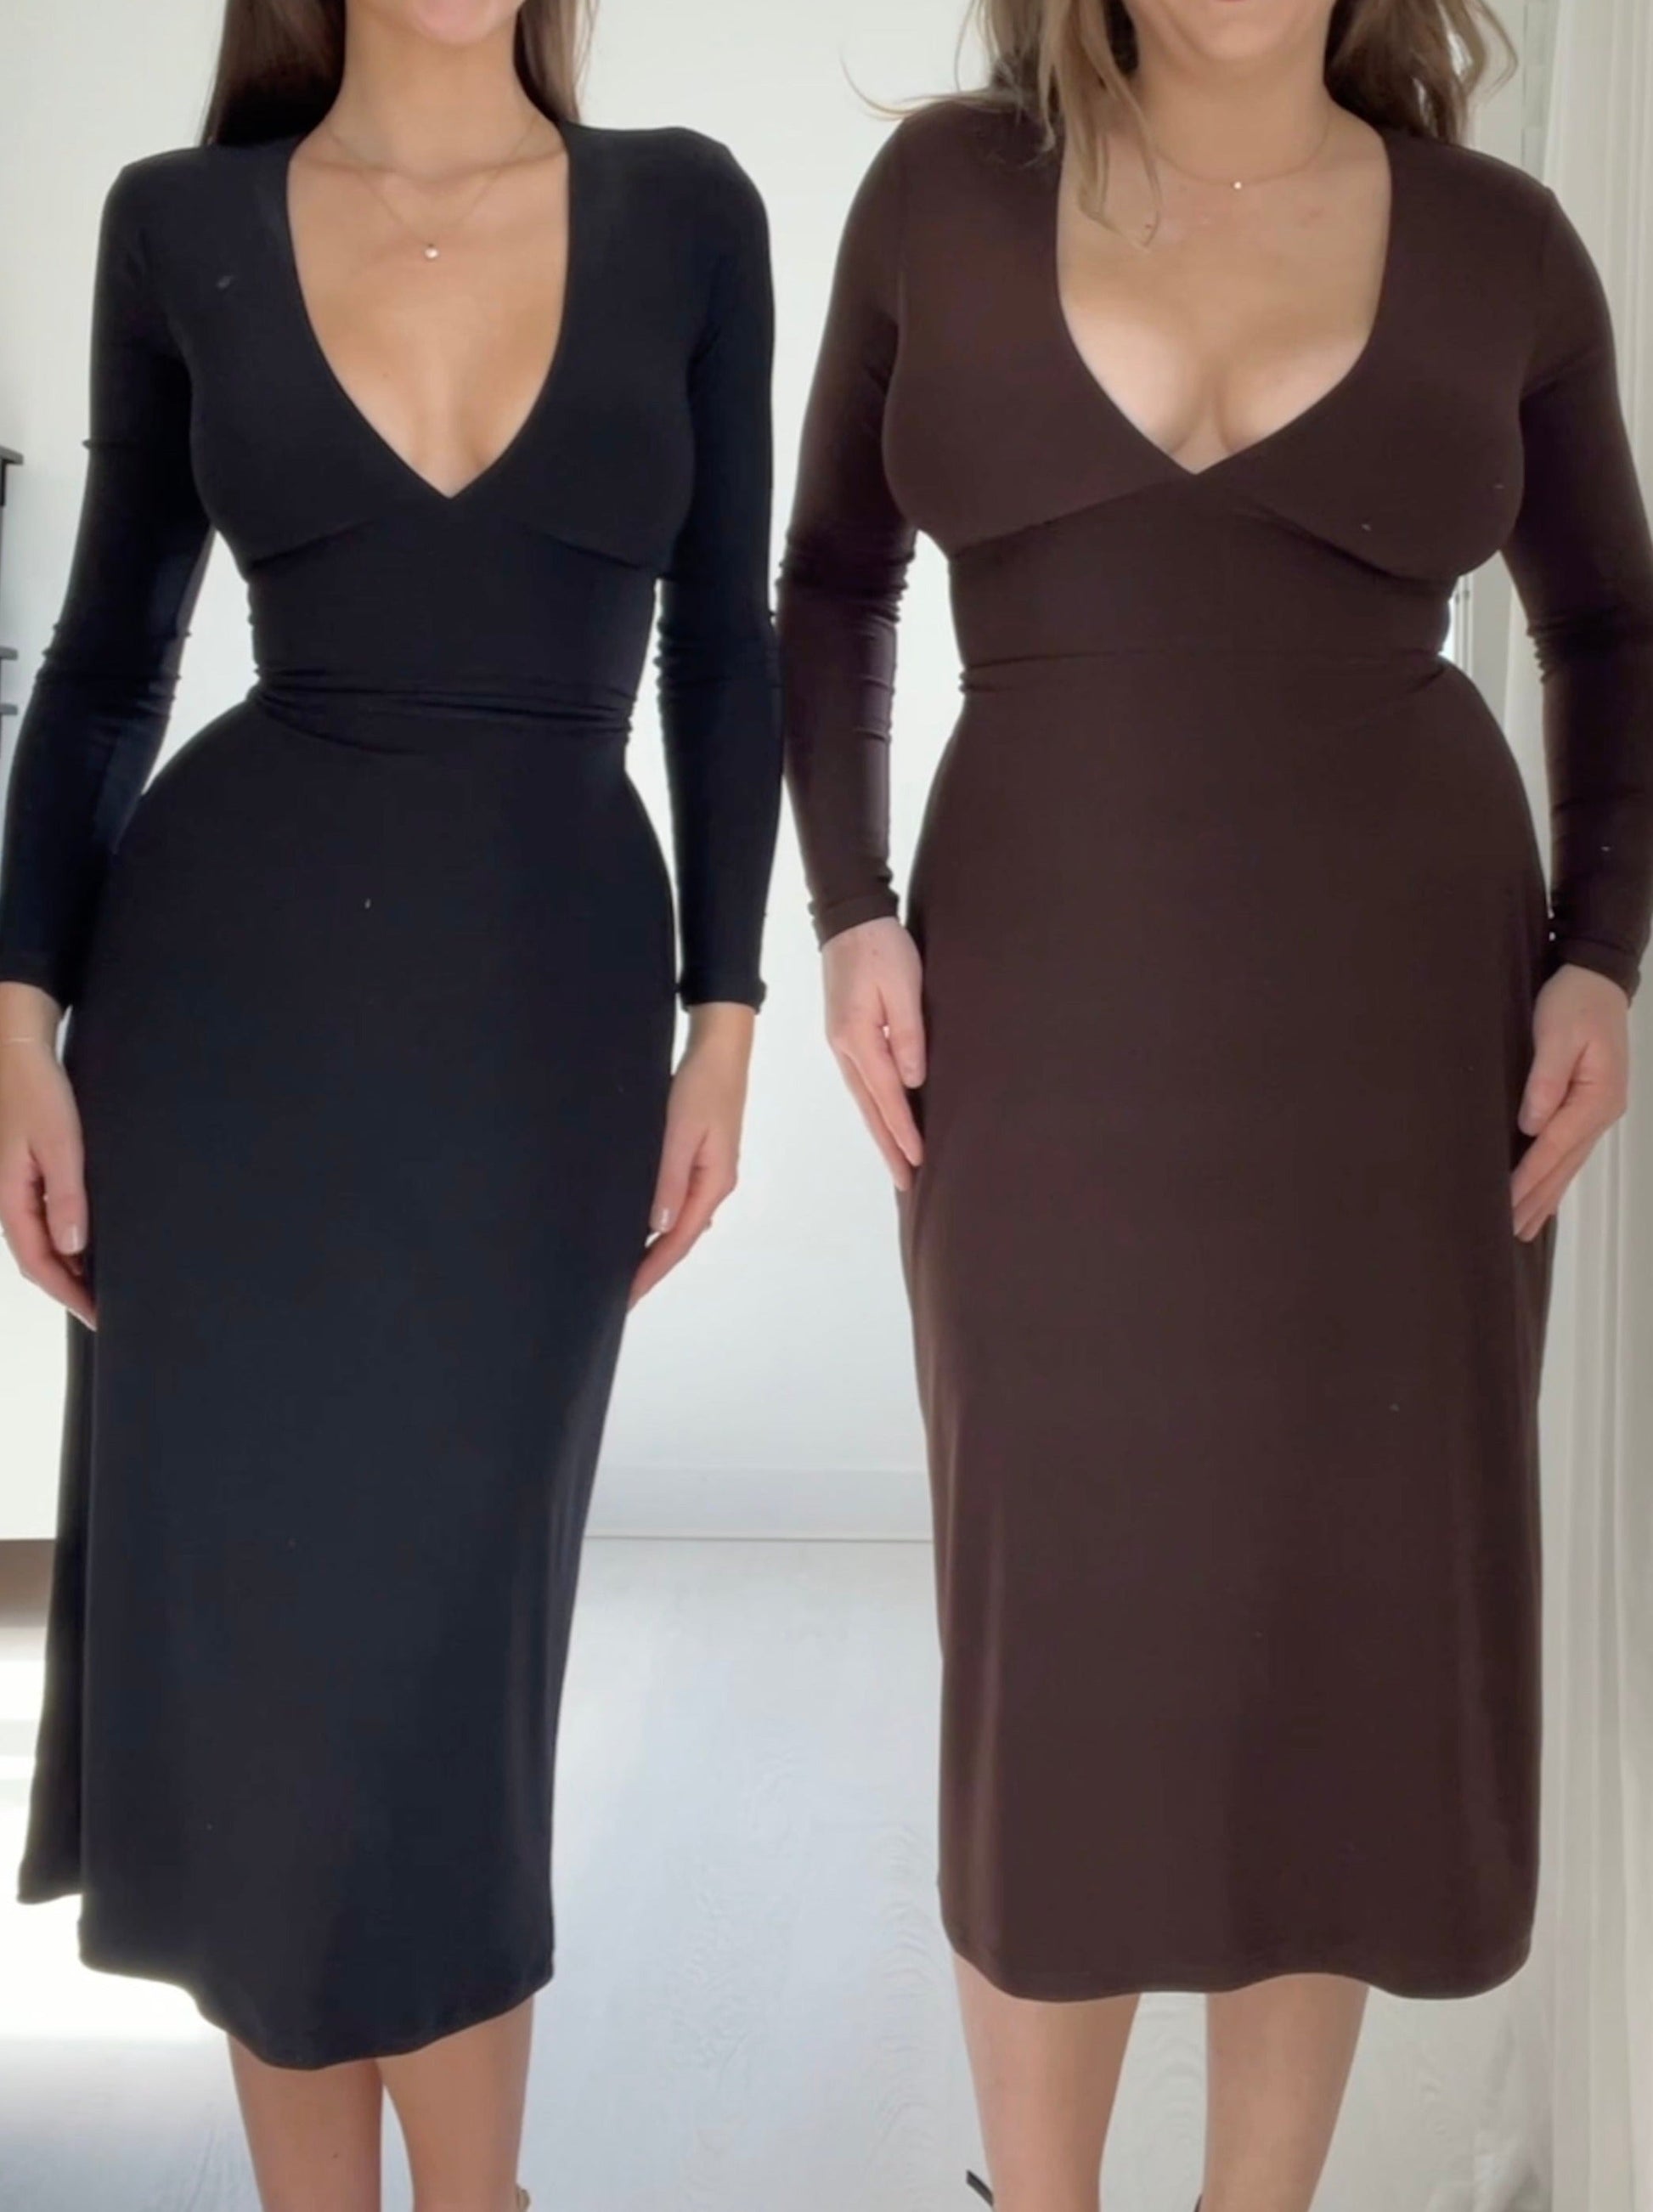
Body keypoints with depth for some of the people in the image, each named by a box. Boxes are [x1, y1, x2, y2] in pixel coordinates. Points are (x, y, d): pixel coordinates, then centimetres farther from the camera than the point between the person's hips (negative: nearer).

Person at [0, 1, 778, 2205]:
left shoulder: (681, 213, 4)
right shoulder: (183, 225, 4)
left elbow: (722, 644, 4)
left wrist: (723, 1021, 1)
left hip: (547, 992, -1)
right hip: (228, 975, 1)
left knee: (438, 1639, 5)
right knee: (244, 1626, 7)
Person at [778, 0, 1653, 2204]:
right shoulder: (948, 192, 3)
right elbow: (834, 579, 10)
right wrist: (851, 913, -2)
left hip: (1393, 1008, 1)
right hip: (1052, 1018, 0)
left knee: (1342, 1618, 8)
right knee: (1060, 1629, 5)